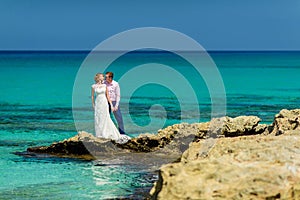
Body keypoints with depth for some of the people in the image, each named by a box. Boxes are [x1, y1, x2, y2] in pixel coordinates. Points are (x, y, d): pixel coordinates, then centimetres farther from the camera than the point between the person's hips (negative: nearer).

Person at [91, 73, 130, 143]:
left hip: (104, 103, 1)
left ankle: (105, 133, 7)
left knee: (106, 118, 0)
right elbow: (92, 96, 4)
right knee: (98, 119, 2)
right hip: (98, 103, -1)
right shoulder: (94, 86, -2)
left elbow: (107, 96, 7)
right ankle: (99, 134, 11)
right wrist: (93, 105, 2)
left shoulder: (104, 85, 4)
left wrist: (111, 104, 4)